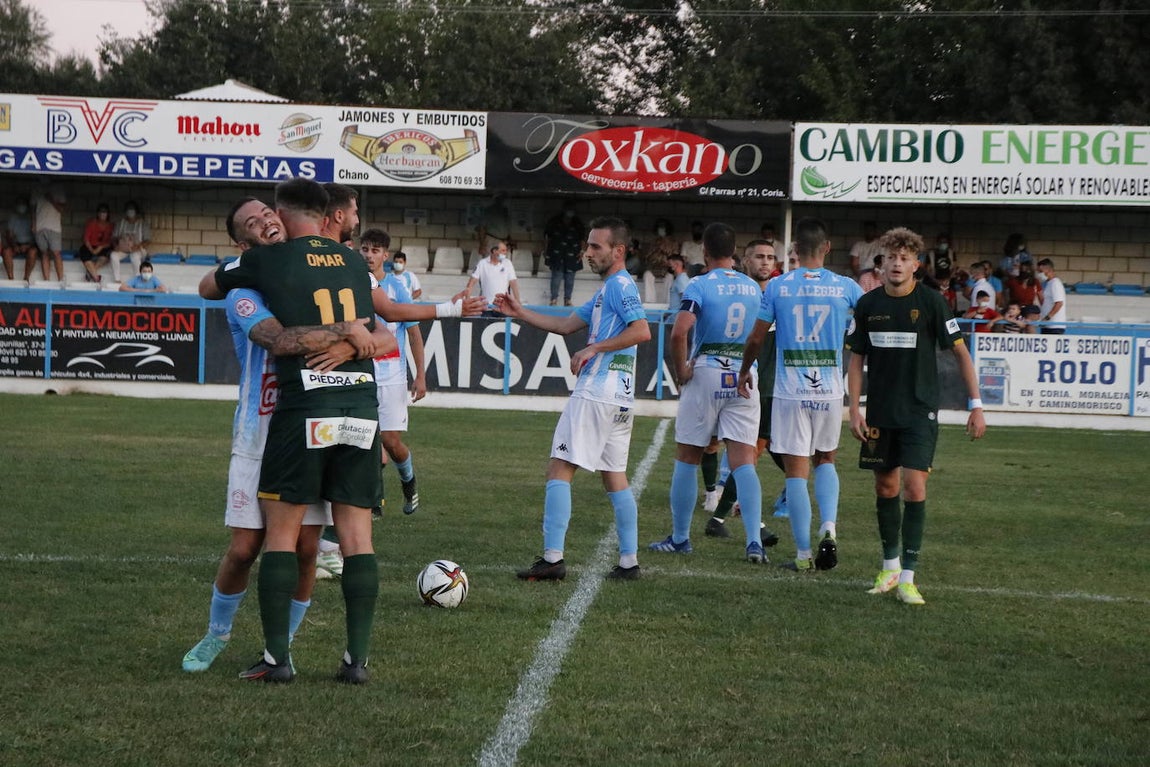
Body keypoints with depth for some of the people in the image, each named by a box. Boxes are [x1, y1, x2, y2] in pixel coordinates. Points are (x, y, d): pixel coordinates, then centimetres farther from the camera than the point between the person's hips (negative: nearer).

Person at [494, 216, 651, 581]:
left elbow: (641, 331, -22)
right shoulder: (607, 290, 21)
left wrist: (593, 348, -20)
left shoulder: (621, 285, -9)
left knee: (559, 469, -8)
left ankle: (552, 559, -13)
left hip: (597, 391, -10)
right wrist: (519, 312, 19)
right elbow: (565, 325, 25)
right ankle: (629, 561, 11)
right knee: (615, 477, 12)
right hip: (621, 396, 10)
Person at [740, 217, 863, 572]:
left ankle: (803, 554, 3)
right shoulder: (845, 287, -1)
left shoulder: (777, 287, -3)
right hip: (830, 392, 2)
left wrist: (744, 372, 19)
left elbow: (756, 338, 2)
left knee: (796, 471, 2)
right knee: (825, 460, 21)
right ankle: (829, 527, 0)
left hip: (790, 393, -2)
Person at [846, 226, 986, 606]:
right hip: (879, 413, 3)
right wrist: (854, 411, 1)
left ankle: (908, 577, -8)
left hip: (919, 411, -3)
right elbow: (857, 360, 8)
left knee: (914, 487, -12)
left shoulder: (931, 302, -8)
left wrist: (976, 406, -6)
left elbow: (960, 352, -2)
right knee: (885, 487, 10)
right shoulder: (868, 304, 1)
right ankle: (889, 567, 26)